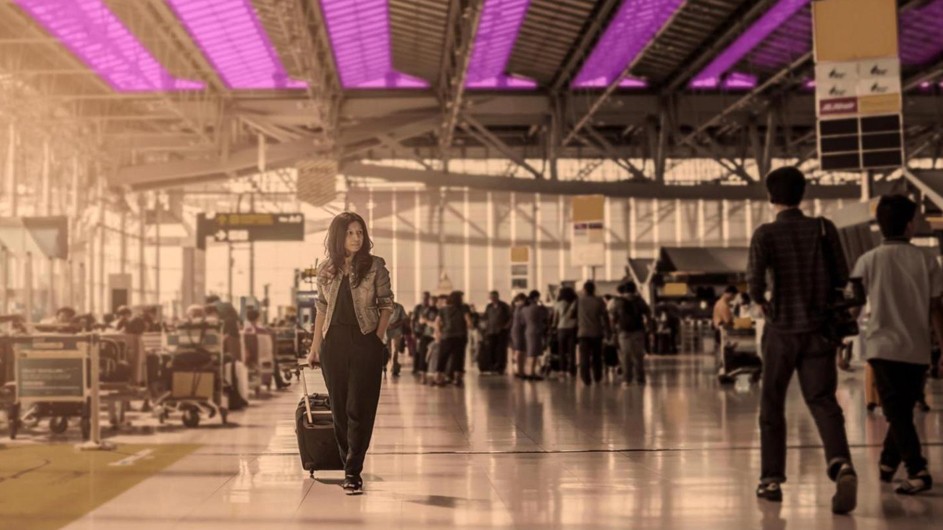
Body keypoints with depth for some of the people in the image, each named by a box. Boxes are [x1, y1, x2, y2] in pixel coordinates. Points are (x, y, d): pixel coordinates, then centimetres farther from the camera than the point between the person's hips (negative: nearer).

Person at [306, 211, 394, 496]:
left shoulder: (375, 265, -1)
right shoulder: (326, 269, 7)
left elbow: (386, 304, 2)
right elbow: (322, 309, 12)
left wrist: (378, 338, -7)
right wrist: (315, 347, 10)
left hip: (365, 343, -3)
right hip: (333, 343, 3)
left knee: (359, 408, -4)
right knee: (339, 407, 7)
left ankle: (353, 472, -1)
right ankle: (349, 466, 17)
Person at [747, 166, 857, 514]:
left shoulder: (765, 234, -6)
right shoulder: (823, 229, 1)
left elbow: (755, 279, -17)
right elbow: (842, 278, 2)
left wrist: (760, 301, 4)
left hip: (782, 330, -1)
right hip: (819, 329, 1)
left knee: (772, 405, 13)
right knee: (823, 401, -1)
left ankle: (772, 479, 16)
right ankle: (842, 465, -26)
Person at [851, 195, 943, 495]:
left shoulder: (869, 261, -2)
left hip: (884, 347, -2)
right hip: (917, 350, 2)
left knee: (897, 414, -2)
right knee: (903, 412, 18)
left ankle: (918, 471, -14)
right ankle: (888, 464, 28)